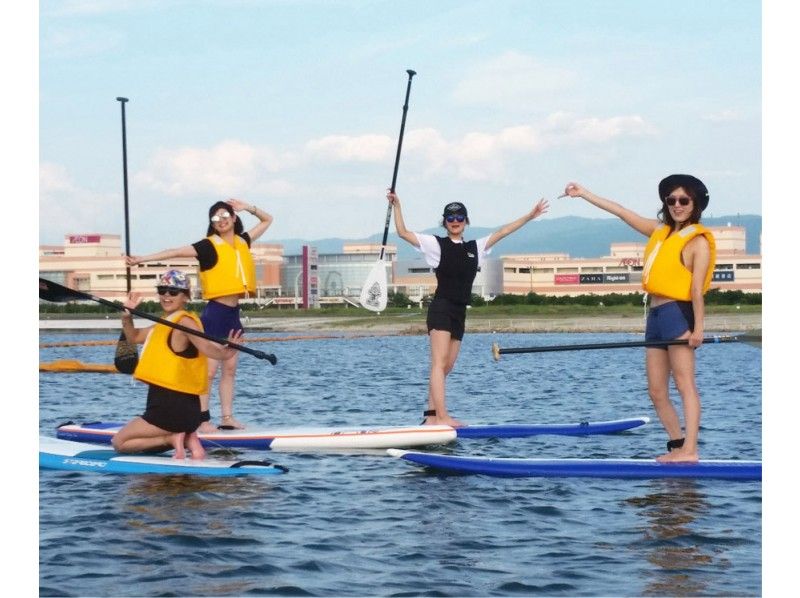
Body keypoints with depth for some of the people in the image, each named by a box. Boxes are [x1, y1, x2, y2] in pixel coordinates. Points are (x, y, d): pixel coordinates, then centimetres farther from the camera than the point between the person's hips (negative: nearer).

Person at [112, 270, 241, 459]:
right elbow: (134, 337, 23)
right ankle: (186, 439, 7)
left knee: (119, 442, -3)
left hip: (174, 409, -10)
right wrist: (127, 316, 4)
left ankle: (172, 439, -5)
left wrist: (224, 354, -54)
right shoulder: (165, 323, 15)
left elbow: (206, 346, -32)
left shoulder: (184, 321, -15)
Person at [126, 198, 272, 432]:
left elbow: (267, 220, 26)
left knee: (230, 368, 8)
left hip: (233, 313, 7)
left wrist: (248, 208, 10)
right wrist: (142, 259, -25)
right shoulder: (209, 245, -6)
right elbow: (177, 252, -16)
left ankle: (227, 417, 11)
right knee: (209, 369, -8)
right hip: (215, 313, -7)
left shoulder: (242, 241, 12)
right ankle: (203, 419, -5)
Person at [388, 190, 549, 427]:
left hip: (459, 314, 6)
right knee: (439, 363, -15)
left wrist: (530, 216, 19)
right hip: (441, 308, -6)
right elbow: (403, 232, -2)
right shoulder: (436, 244, 3)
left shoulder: (475, 247, 17)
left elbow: (501, 232, 19)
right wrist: (396, 206, -12)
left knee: (445, 368, 3)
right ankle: (442, 416, -24)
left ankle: (431, 416, 4)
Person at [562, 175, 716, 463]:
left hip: (677, 313, -8)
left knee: (685, 385, -12)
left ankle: (689, 450, -17)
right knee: (657, 393, 7)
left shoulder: (697, 241, -4)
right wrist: (584, 193, 24)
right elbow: (622, 213, 22)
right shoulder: (660, 231, 18)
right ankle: (677, 445, 11)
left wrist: (698, 327, -20)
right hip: (655, 316, 9)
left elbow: (697, 289, -13)